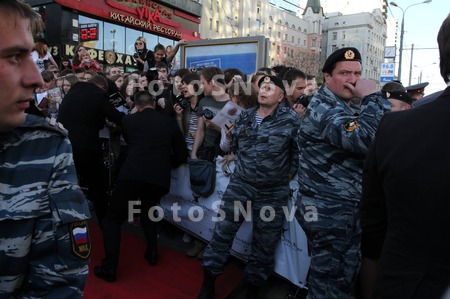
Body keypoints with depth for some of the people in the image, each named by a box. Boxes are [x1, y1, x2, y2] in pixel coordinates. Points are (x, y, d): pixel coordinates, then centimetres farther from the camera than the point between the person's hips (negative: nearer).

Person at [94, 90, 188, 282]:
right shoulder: (169, 122, 14)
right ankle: (152, 253, 26)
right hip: (159, 178, 3)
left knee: (113, 218, 13)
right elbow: (182, 155, 16)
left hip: (132, 175, -2)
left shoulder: (128, 120, 14)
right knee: (147, 213, 31)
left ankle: (109, 268, 7)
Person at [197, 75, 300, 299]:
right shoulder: (244, 116, 4)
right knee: (222, 232, 3)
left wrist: (287, 175, -3)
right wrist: (243, 166, 8)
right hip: (240, 184, 3)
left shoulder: (291, 120, -9)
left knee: (264, 243, 10)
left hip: (273, 192, -2)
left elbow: (298, 152, -4)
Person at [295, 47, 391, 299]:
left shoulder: (346, 108, 15)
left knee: (342, 276, 23)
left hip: (346, 208, 10)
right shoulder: (324, 109, -19)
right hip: (330, 211, -10)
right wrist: (373, 97, -22)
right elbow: (369, 141, -34)